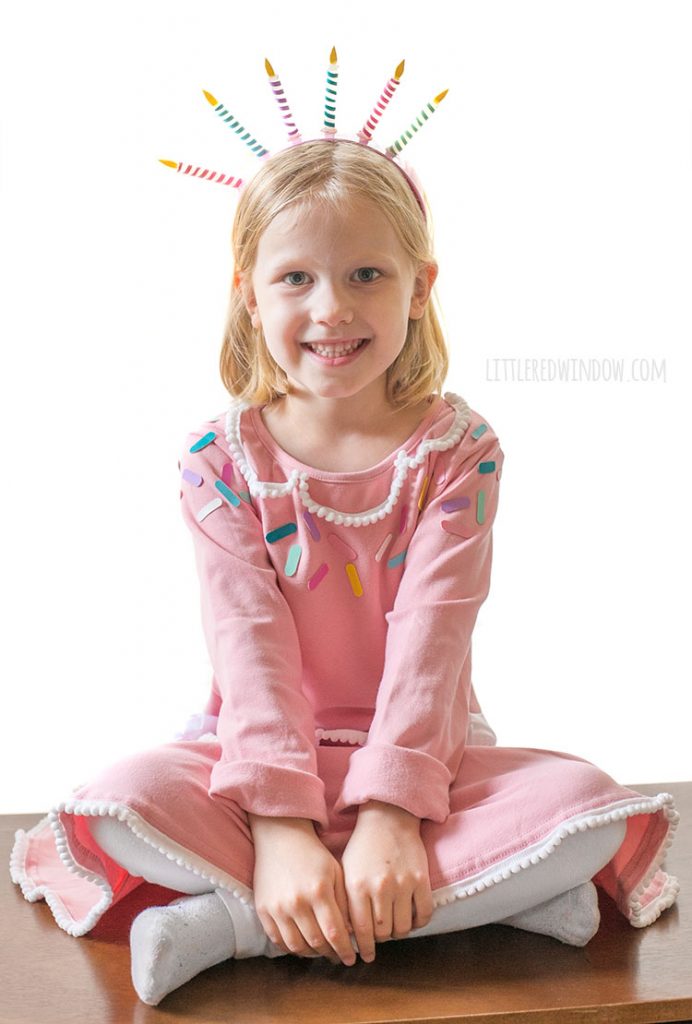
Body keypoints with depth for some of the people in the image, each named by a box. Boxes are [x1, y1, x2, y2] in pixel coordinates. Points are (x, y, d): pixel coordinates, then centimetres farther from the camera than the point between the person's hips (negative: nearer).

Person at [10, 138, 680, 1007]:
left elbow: (429, 635, -15)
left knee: (590, 809, -26)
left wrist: (390, 814, -26)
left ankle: (238, 921, -28)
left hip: (427, 750, 1)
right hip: (261, 752, 0)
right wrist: (279, 822, -26)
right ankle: (482, 901, -29)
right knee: (122, 804, -30)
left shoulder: (456, 450, -6)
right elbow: (248, 643, -14)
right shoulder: (222, 458, -6)